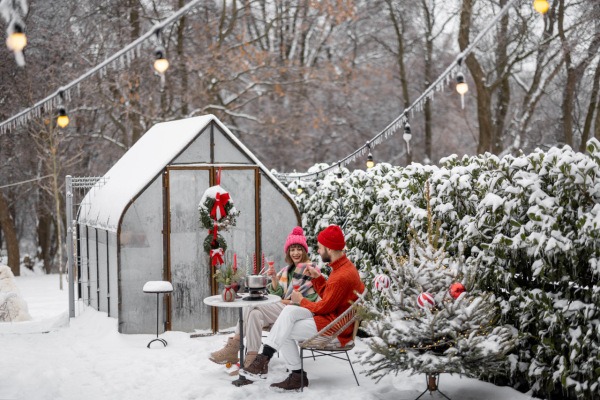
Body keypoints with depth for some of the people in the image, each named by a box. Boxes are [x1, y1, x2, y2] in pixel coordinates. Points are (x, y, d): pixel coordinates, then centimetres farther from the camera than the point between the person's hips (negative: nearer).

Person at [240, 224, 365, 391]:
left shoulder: (342, 276, -25)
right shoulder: (342, 265, 9)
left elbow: (324, 307, -19)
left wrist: (302, 301, -3)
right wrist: (317, 278, 2)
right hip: (330, 315, 10)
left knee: (284, 333, -11)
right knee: (289, 311, -8)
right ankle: (265, 357, -13)